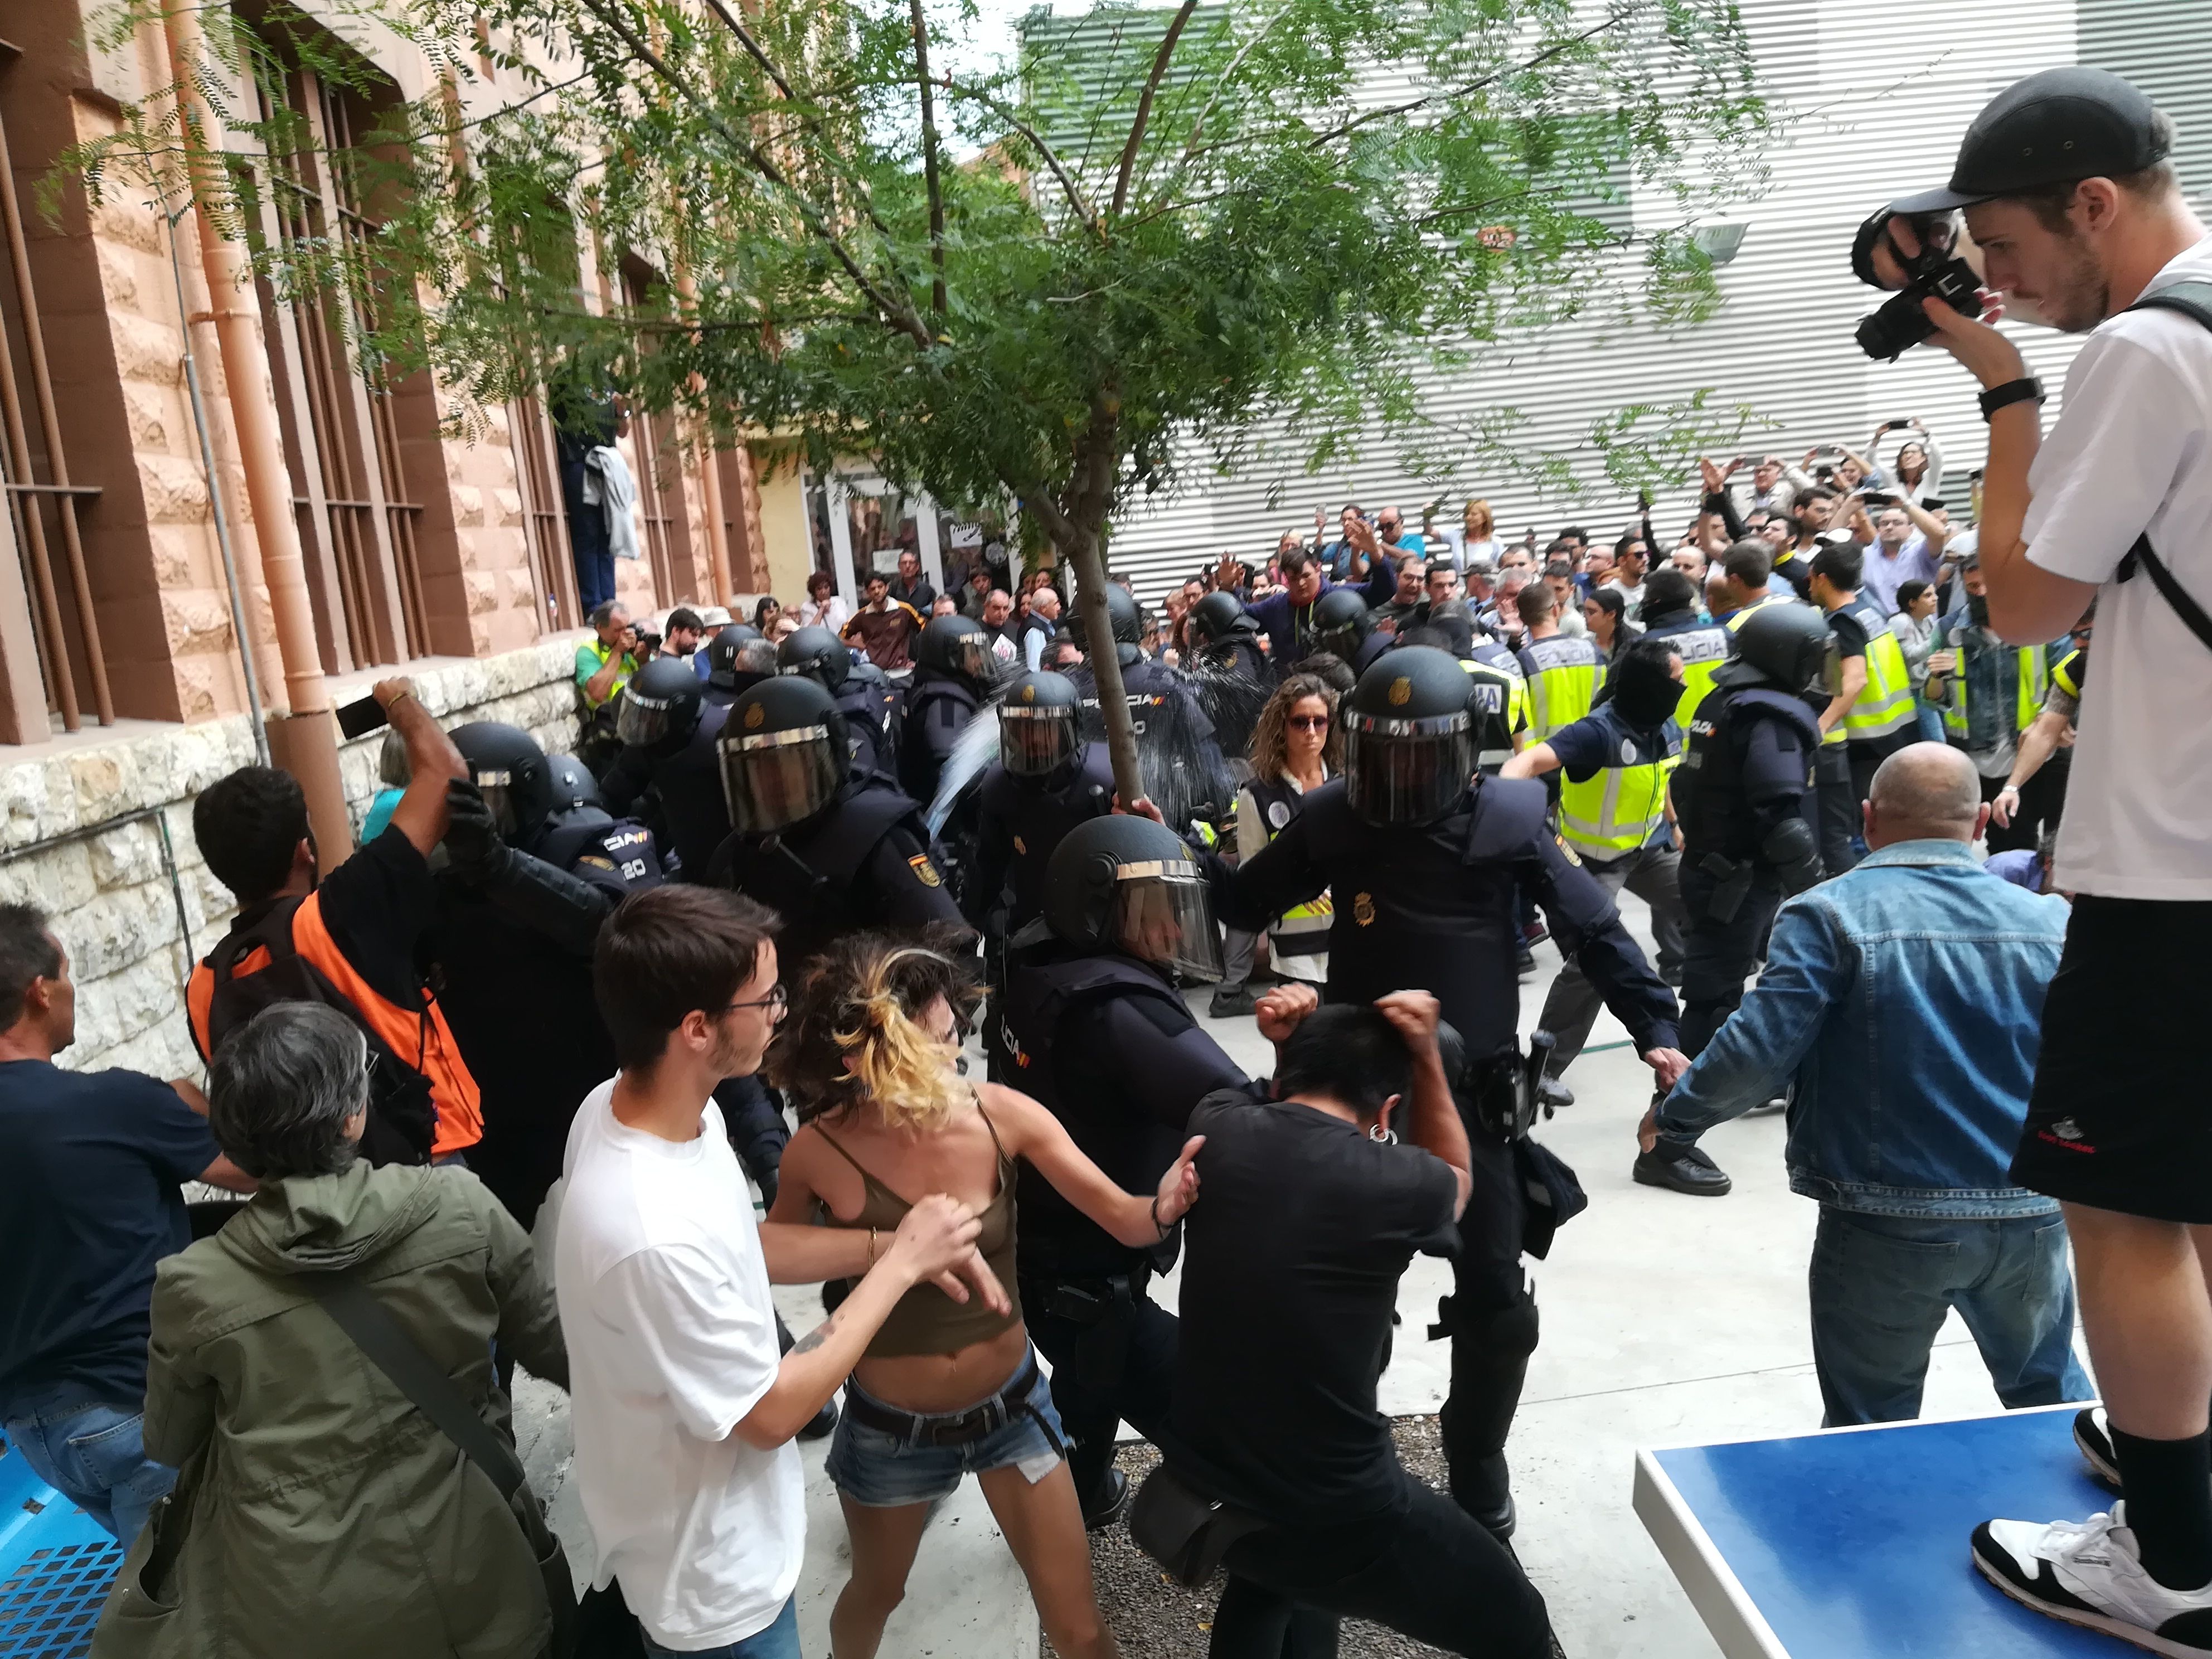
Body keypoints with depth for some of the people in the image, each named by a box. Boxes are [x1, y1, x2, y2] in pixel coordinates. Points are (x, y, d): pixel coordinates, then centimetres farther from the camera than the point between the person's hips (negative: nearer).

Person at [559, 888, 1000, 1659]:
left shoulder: (622, 1103, -13)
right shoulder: (653, 1236, -40)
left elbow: (736, 1246, 2)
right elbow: (773, 1412, -26)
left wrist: (889, 1245, -8)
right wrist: (900, 1265, -19)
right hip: (711, 1578, -7)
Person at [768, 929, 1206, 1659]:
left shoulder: (1003, 1114, -21)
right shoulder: (819, 1151, -23)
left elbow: (1126, 1221, -21)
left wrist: (1165, 1204, -42)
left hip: (1011, 1404, 1)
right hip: (891, 1426, 0)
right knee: (876, 1593, 28)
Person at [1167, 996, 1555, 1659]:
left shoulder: (1217, 1129, -8)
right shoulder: (1393, 1181, -18)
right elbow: (1457, 1177, 9)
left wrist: (1289, 1042, 2)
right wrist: (1425, 1054, 1)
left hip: (1200, 1486, 5)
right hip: (1340, 1517, -5)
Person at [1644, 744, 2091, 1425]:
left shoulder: (1829, 915, -12)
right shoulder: (2051, 922, 2)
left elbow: (1757, 1051, -18)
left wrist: (1676, 1114, -2)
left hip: (1888, 1223, -4)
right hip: (2031, 1217, 4)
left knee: (1873, 1423, 12)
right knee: (2050, 1391, 28)